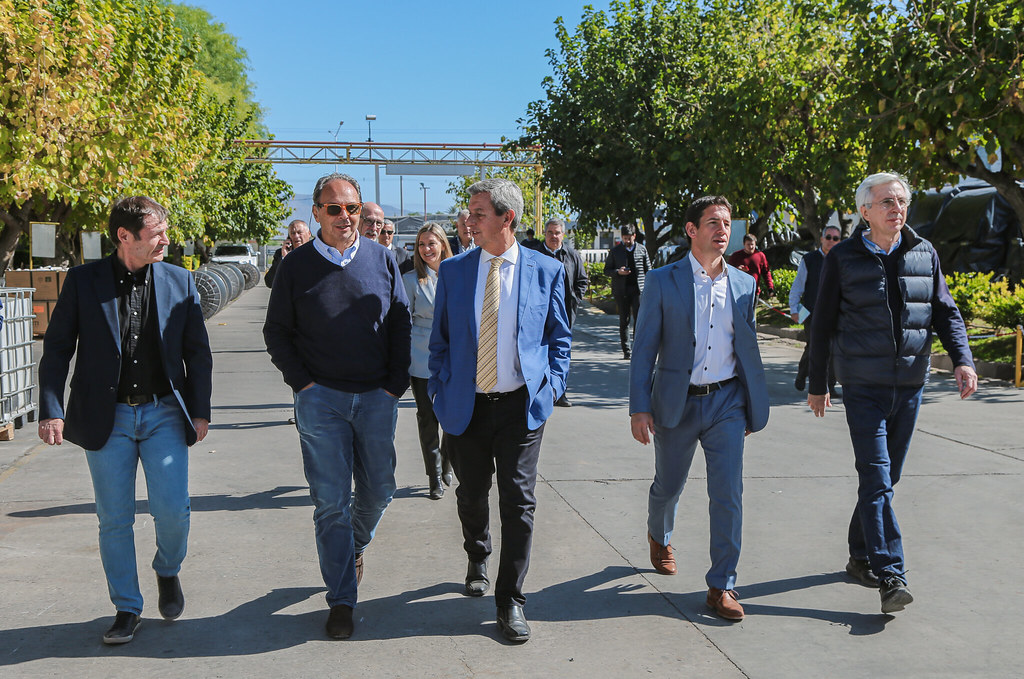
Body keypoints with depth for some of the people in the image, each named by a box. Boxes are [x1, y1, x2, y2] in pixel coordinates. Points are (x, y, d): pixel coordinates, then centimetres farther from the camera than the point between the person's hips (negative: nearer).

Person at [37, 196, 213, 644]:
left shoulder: (179, 282, 4)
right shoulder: (84, 280, 0)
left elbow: (198, 352, 8)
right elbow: (56, 349, 2)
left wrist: (200, 410, 1)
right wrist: (51, 410, -7)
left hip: (164, 413, 1)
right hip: (106, 418, 0)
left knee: (172, 509, -8)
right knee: (114, 520, 4)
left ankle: (168, 571, 25)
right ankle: (127, 609, 19)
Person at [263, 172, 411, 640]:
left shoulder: (382, 260, 5)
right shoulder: (297, 265, 1)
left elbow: (401, 325, 7)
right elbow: (276, 332, 6)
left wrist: (395, 385, 0)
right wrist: (303, 382, -4)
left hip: (377, 397, 2)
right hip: (320, 399, -2)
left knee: (378, 490, 10)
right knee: (331, 501, 0)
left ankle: (355, 544, 43)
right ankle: (341, 599, 10)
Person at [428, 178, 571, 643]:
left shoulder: (546, 271, -1)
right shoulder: (453, 270, 4)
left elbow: (559, 338, 8)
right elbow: (440, 339, 10)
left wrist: (551, 387, -1)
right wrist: (440, 393, 4)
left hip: (522, 406, -2)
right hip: (467, 407, 2)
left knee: (518, 501, -3)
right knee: (471, 495, 14)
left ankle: (510, 600, 9)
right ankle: (477, 559, 44)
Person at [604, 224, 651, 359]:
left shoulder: (642, 250, 9)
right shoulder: (615, 251, 7)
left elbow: (648, 270, 13)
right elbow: (607, 270, 9)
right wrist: (618, 272, -11)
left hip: (638, 289, 0)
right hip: (621, 290, 0)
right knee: (624, 320, 3)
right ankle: (626, 350, 10)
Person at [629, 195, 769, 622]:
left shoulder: (743, 285, 6)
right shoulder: (663, 282, -5)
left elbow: (748, 349, 14)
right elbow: (643, 348, -5)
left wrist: (755, 406, 15)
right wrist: (639, 408, -11)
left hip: (726, 402, 2)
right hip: (676, 403, -2)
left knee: (728, 494, -5)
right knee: (668, 486, 15)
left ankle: (721, 586, 4)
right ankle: (659, 537, 48)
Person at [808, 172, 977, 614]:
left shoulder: (924, 254, 6)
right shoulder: (843, 258, -3)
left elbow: (945, 311, 10)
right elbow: (822, 325, 3)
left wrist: (962, 358, -8)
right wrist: (816, 385, 4)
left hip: (909, 383, 4)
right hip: (863, 385, -4)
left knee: (887, 478, 11)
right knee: (876, 478, -12)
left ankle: (861, 556, 28)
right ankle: (890, 576, -13)